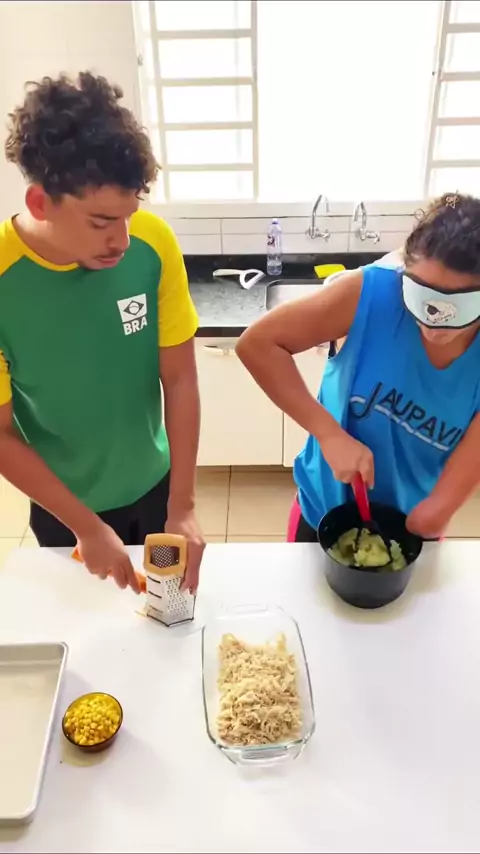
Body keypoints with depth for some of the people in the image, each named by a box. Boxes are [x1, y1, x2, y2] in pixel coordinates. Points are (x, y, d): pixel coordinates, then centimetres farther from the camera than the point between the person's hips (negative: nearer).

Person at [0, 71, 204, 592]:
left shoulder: (153, 242, -20)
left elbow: (180, 381, -14)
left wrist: (182, 505, -16)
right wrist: (85, 526, -17)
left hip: (155, 486, 2)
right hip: (63, 509, -1)